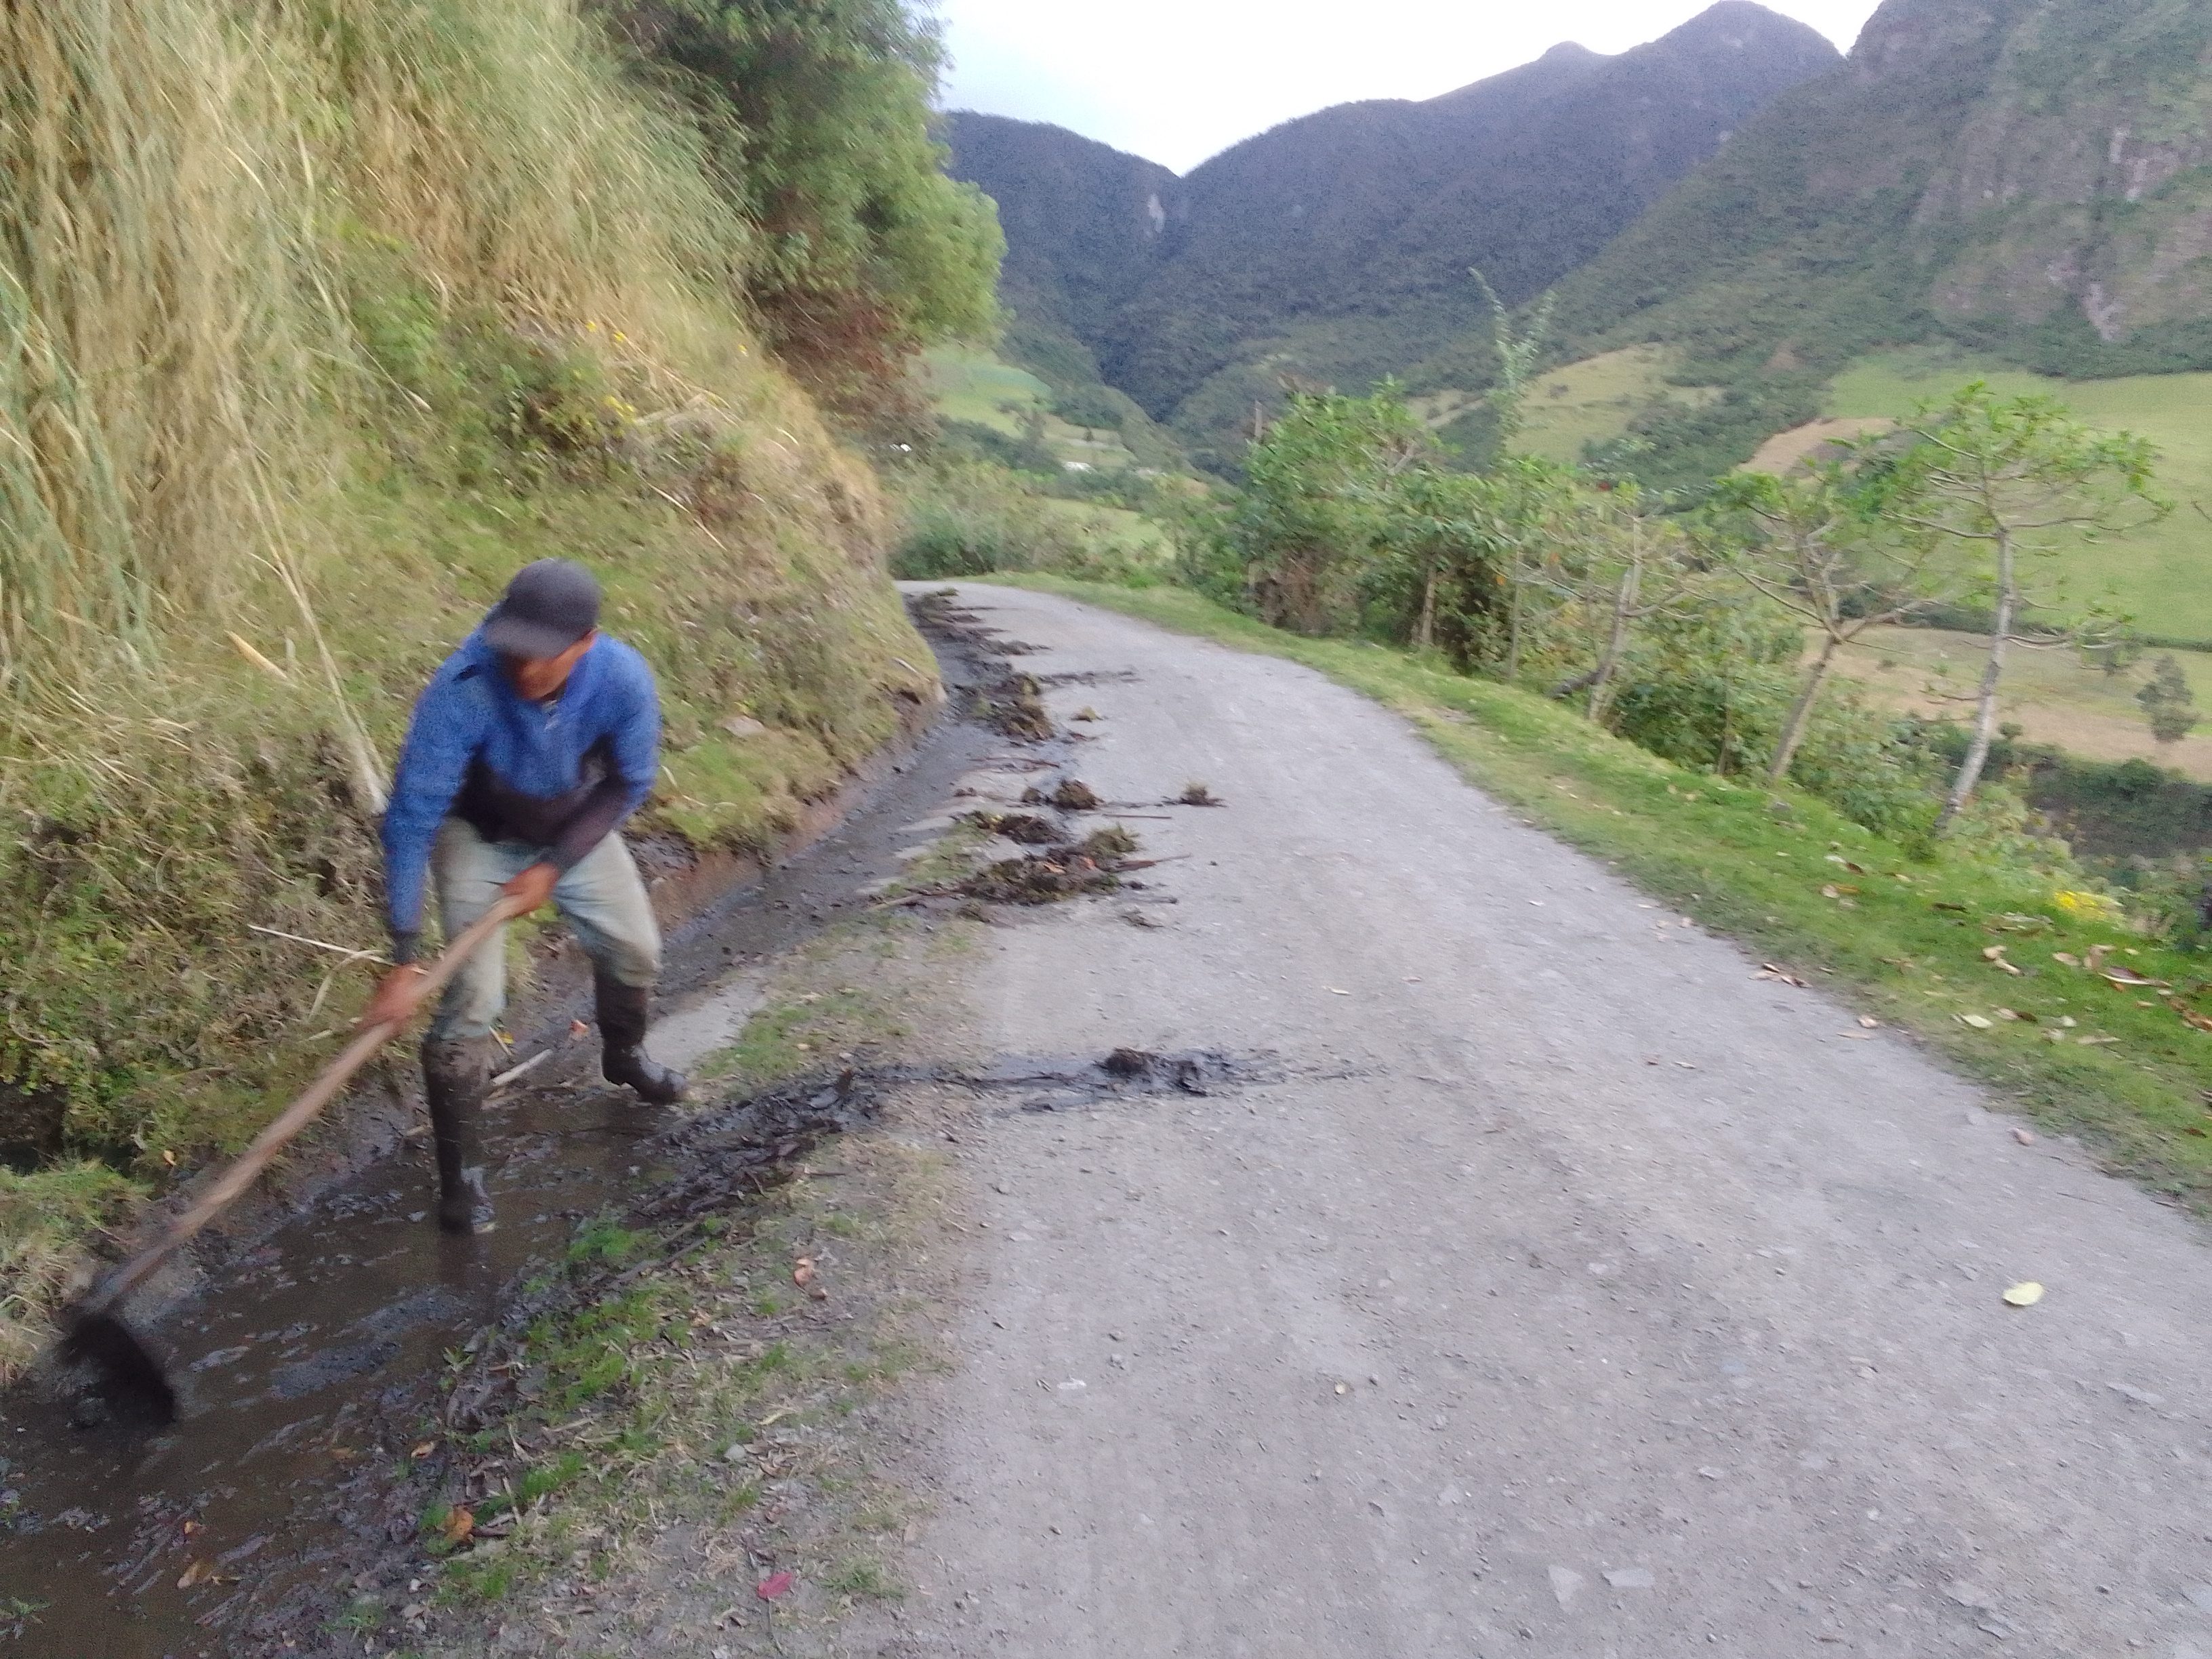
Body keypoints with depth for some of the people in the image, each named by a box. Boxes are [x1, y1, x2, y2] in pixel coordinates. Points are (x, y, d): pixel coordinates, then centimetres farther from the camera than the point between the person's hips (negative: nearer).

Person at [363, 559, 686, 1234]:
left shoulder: (623, 679, -31)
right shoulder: (463, 690, -39)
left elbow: (629, 784, -14)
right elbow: (412, 819, -36)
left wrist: (555, 867, -18)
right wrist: (403, 962, -36)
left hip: (575, 829, 3)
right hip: (480, 837, -3)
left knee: (635, 951, 12)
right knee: (475, 996, -12)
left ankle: (623, 1056, 45)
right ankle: (460, 1165, 7)